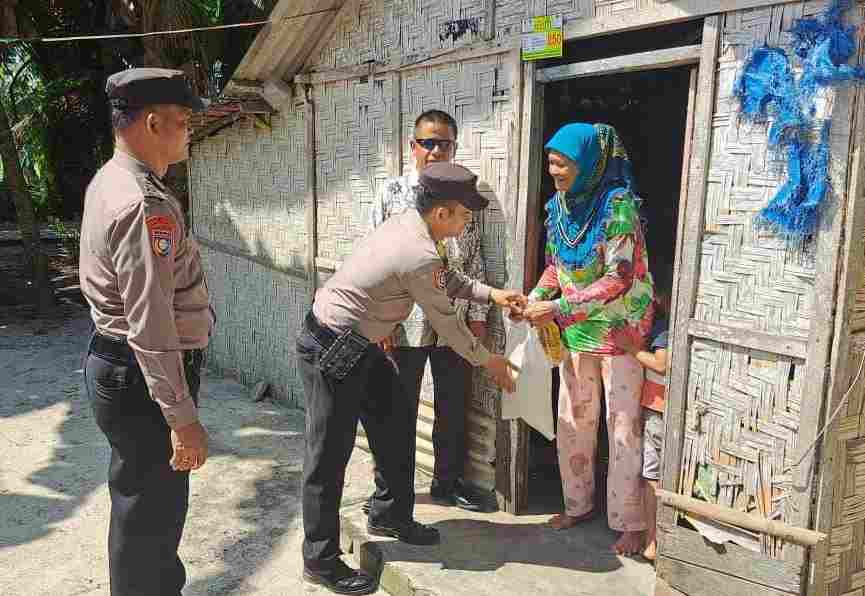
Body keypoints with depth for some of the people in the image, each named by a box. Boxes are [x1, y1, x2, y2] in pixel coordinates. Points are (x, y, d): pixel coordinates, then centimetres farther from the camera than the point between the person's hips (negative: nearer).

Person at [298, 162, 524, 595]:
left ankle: (389, 515, 35)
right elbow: (445, 322, -12)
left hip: (355, 344, 10)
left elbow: (445, 278, 19)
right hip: (330, 351, -10)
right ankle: (320, 561, 15)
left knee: (395, 421, 18)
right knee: (330, 455, 0)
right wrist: (487, 360, 3)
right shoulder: (420, 256, -25)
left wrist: (490, 293, 9)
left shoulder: (407, 223, 2)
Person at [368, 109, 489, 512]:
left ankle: (448, 482, 33)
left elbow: (476, 261, 9)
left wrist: (478, 316, 4)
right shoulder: (392, 192, -1)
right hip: (404, 322, -3)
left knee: (453, 406, 14)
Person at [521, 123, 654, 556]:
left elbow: (618, 279, -24)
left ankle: (628, 522, 18)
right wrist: (536, 298, -7)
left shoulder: (617, 204, -20)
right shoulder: (557, 205, 1)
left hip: (618, 328, -6)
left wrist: (558, 308, -26)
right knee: (572, 419, 13)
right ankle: (578, 504, 31)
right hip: (577, 330, 7)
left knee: (622, 426, 2)